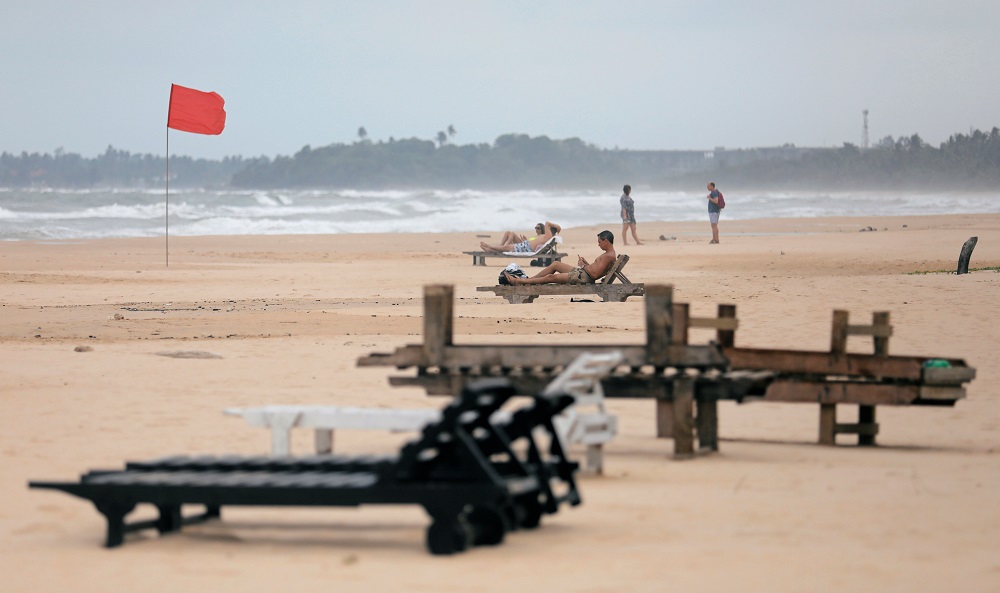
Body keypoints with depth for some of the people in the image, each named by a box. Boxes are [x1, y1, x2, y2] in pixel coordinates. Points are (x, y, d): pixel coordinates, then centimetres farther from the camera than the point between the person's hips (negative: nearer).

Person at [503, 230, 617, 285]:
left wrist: (583, 266, -14)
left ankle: (518, 282, 5)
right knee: (555, 264, 18)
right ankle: (527, 279, 23)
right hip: (581, 273, 11)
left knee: (550, 277, -5)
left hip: (584, 278, -11)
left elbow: (595, 274, -28)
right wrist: (586, 263, 5)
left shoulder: (609, 257, -21)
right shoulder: (608, 254, 13)